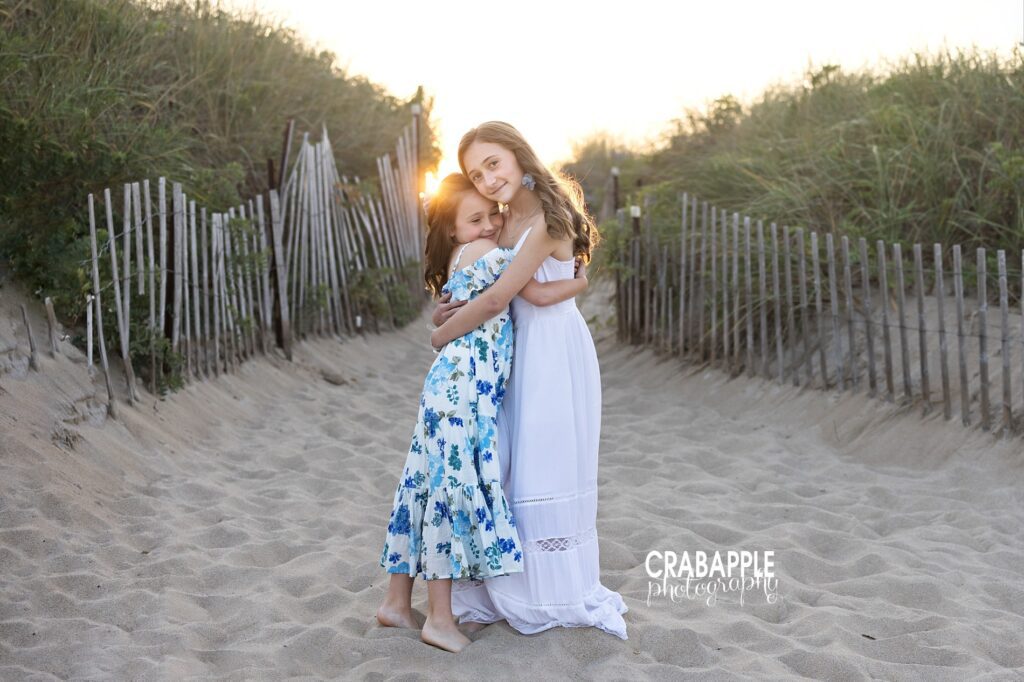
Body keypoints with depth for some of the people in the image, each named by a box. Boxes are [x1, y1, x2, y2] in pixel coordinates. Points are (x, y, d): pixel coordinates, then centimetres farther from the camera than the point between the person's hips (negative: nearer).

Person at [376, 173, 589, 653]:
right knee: (456, 486, -7)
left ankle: (397, 602, 18)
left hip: (455, 385, 9)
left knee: (430, 483, 11)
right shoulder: (483, 251, -5)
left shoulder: (468, 258, 21)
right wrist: (583, 281, 10)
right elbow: (541, 295, -7)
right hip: (465, 386, -9)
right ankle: (439, 617, -2)